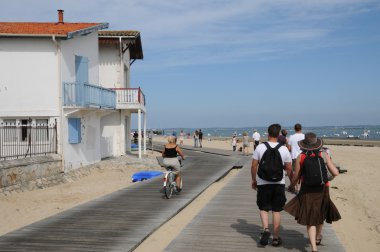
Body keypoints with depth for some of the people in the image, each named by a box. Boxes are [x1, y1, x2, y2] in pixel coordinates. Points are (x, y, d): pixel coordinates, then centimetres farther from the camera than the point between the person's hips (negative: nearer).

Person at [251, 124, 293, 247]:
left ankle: (265, 229, -9)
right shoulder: (284, 149, -4)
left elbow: (254, 166, -3)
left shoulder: (260, 147, -6)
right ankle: (276, 238, 14)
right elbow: (289, 169, 0)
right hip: (279, 184, 1)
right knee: (276, 210, 9)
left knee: (263, 208, 13)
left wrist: (254, 180, 11)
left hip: (263, 183, -1)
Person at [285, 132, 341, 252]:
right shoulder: (324, 155, -5)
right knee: (320, 214, 26)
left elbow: (296, 177, -3)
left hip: (307, 191, -1)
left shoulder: (301, 157, -6)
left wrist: (291, 186, 17)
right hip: (322, 190, 1)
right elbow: (335, 173, -9)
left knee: (310, 220, 4)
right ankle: (318, 237, 45)